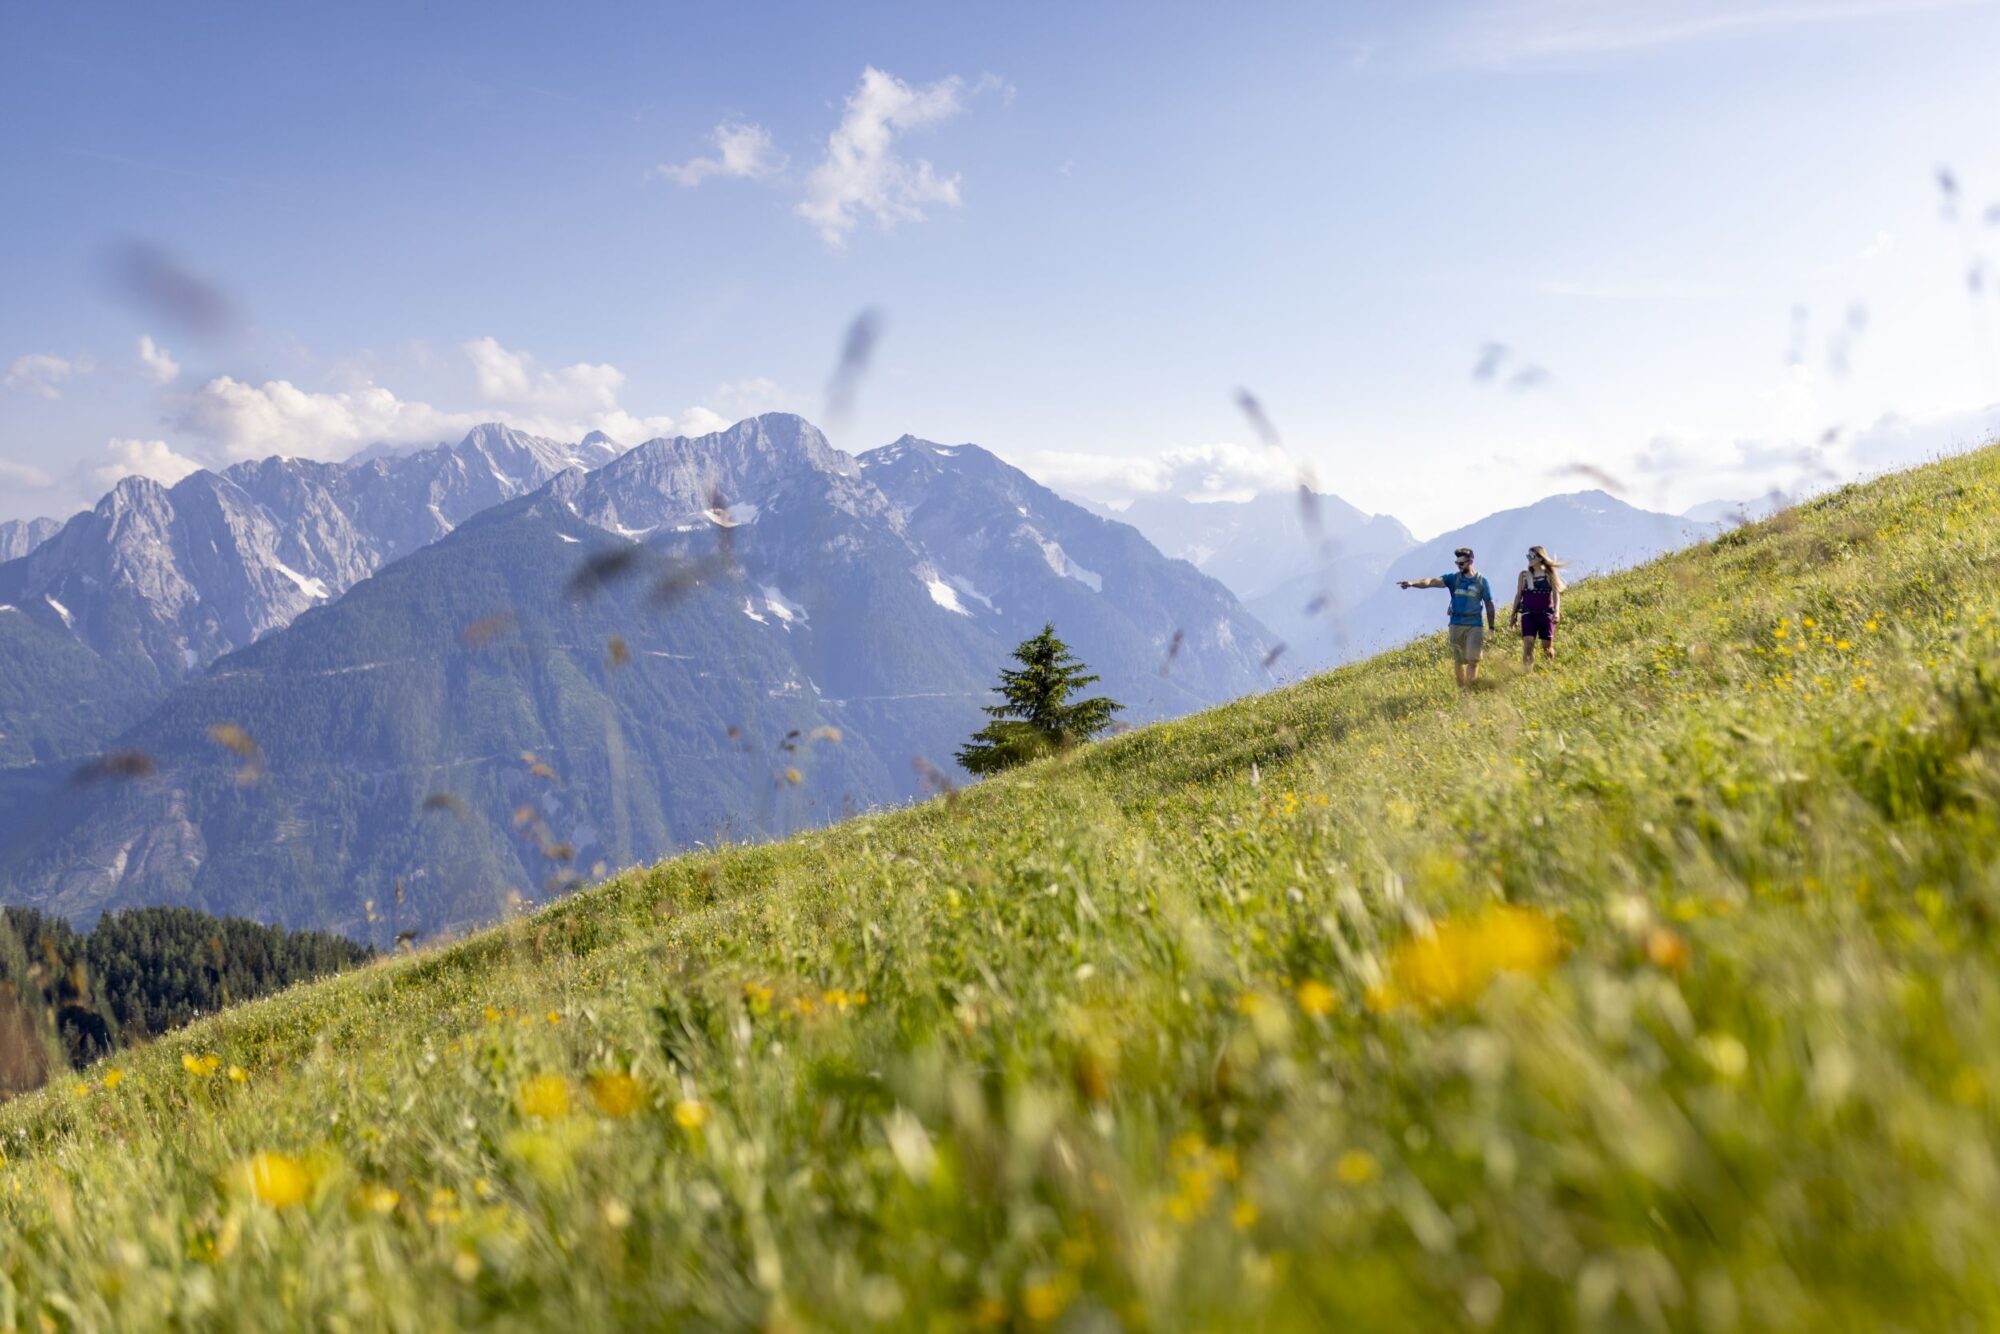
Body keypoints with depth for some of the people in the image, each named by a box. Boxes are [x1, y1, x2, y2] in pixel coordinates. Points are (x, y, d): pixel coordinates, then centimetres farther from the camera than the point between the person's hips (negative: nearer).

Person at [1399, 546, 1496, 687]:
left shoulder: (1482, 581, 1)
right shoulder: (1453, 578, 3)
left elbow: (1489, 605, 6)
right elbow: (1432, 582, -12)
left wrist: (1491, 628, 4)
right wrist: (1413, 583, -28)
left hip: (1475, 626, -2)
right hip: (1456, 625, 2)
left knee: (1473, 659, -9)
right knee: (1458, 661, 7)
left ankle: (1470, 690, -8)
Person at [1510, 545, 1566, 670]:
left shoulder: (1549, 575, 4)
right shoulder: (1524, 575, 9)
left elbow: (1556, 594, -1)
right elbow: (1518, 595, 13)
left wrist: (1556, 611, -16)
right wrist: (1513, 615, 12)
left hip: (1546, 613, -1)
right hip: (1528, 614, 1)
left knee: (1547, 646, 4)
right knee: (1528, 644, -15)